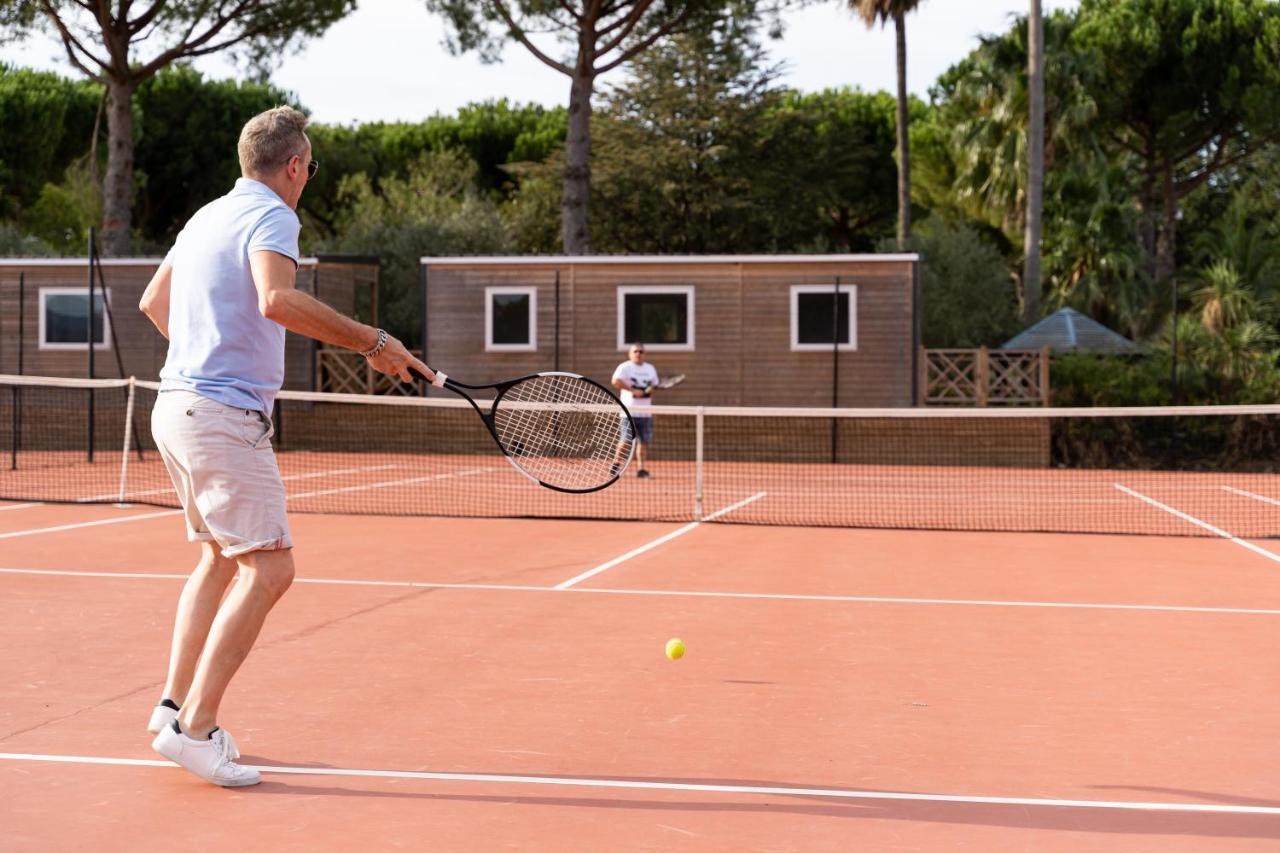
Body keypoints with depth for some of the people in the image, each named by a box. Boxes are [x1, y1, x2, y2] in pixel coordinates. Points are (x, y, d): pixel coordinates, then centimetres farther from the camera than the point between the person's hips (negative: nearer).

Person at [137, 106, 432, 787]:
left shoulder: (207, 216, 18)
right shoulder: (272, 216, -11)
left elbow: (153, 302, 29)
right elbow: (276, 301, -31)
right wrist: (372, 342, -27)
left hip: (178, 405, 10)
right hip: (225, 416, -10)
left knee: (220, 556, 20)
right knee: (268, 570, -10)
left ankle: (174, 706, 20)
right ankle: (193, 728, -12)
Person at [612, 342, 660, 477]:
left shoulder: (651, 368, 16)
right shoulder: (625, 367, -4)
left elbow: (654, 385, 24)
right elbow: (616, 381, -18)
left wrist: (651, 390, -1)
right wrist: (633, 390, -21)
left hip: (645, 412, 5)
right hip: (630, 411, -5)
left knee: (644, 441, 2)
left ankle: (640, 468, 5)